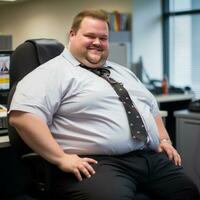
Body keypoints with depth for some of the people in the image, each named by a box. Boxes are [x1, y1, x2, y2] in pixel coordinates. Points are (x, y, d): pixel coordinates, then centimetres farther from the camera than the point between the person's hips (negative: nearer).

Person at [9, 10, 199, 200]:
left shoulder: (122, 72, 24)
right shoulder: (54, 72, -2)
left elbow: (152, 107, 31)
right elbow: (22, 115, -15)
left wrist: (164, 139, 15)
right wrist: (61, 158, -19)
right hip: (97, 163, -8)